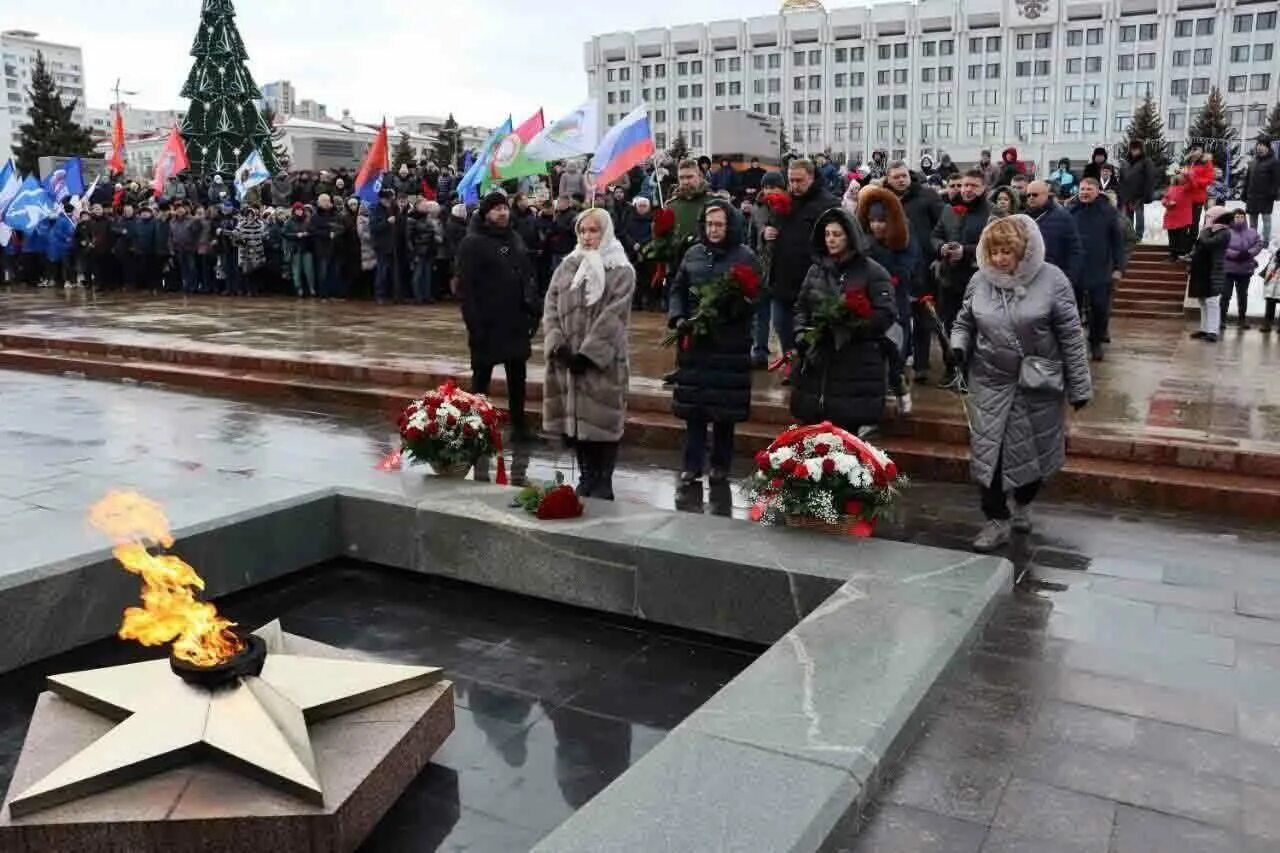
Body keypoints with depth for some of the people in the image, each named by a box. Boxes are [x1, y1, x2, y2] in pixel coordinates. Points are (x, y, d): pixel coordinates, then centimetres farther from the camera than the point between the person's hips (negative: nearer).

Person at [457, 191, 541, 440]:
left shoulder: (515, 239, 11)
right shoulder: (472, 243, -9)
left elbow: (528, 276, 15)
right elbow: (465, 287, -14)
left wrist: (534, 311, 6)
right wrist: (474, 323, -20)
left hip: (516, 321, 6)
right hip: (488, 323, -6)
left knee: (517, 376, 13)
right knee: (482, 376, 6)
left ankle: (519, 424, 24)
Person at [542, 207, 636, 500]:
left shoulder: (621, 271, -3)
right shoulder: (567, 266, 12)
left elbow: (613, 317, -12)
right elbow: (550, 308, 6)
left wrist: (587, 353, -18)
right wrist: (557, 346, -9)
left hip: (603, 361, -5)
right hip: (567, 357, 5)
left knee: (602, 421, -2)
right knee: (574, 418, 8)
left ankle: (603, 483, 8)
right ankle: (586, 478, 21)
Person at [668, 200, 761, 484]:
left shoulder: (746, 257, 0)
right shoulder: (693, 254, 12)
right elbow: (678, 289, 14)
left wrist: (725, 308, -18)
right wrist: (678, 318, -3)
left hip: (730, 344, -3)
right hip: (693, 340, 3)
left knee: (724, 407, 3)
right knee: (692, 404, 4)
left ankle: (721, 464, 16)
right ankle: (692, 464, 12)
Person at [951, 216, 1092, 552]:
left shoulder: (1051, 280, -11)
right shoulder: (980, 280, -3)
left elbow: (1071, 336, -7)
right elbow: (964, 322, 12)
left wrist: (1079, 385, -5)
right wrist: (959, 347, -10)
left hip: (1038, 384, -2)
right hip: (991, 381, 2)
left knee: (1033, 450, 12)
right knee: (989, 450, 0)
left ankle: (1023, 505, 37)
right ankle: (997, 521, 13)